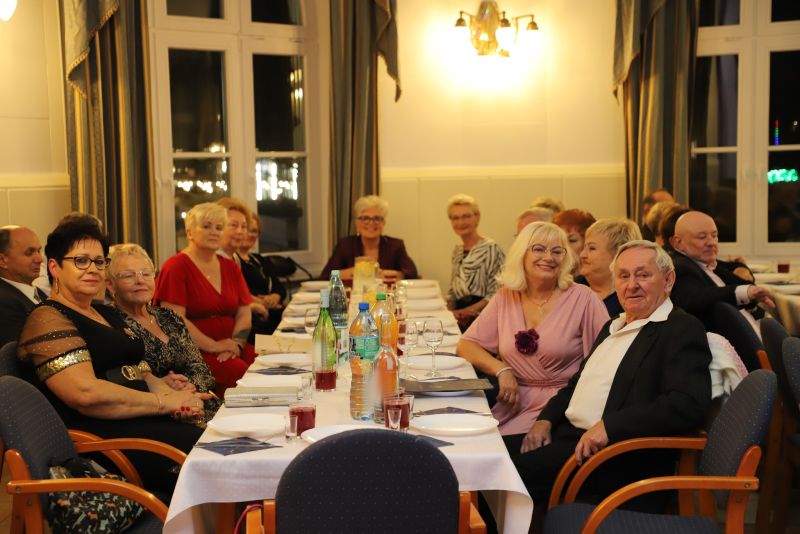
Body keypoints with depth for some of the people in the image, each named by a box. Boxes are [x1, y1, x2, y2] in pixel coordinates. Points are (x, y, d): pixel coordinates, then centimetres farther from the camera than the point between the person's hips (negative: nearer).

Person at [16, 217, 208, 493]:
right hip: (100, 437, -8)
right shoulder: (48, 320, -4)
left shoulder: (109, 314, 24)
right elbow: (86, 393, -17)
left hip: (143, 422, 9)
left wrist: (175, 396, -1)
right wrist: (166, 402, -11)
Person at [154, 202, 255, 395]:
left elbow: (244, 314, 12)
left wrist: (235, 345, -8)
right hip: (192, 351, -6)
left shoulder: (230, 267, 18)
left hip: (231, 349, 6)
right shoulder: (175, 268, -3)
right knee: (239, 371, -31)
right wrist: (215, 346, -15)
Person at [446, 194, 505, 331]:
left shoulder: (491, 248, -5)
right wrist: (450, 310, 4)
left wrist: (471, 310, -17)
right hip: (459, 319, 6)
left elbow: (498, 291, -11)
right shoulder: (457, 251, 19)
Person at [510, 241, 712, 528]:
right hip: (568, 434, 9)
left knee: (514, 473, -24)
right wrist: (546, 420, 7)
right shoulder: (614, 326, 21)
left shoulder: (683, 329, -7)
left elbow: (688, 405, -21)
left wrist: (610, 426, -26)